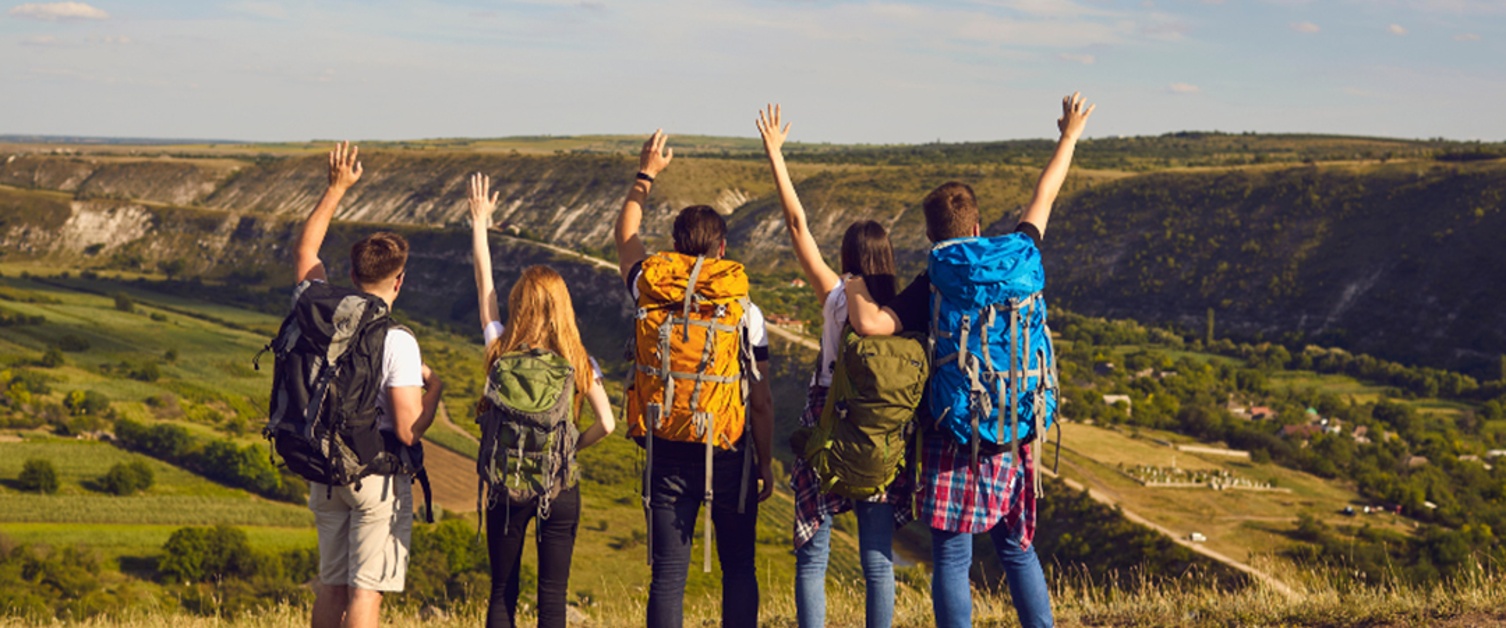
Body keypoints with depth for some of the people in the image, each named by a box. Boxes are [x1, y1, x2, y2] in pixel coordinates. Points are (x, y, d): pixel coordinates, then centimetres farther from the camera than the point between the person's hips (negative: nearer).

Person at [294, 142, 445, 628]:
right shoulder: (397, 341, -18)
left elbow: (305, 251, 19)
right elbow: (408, 431, -20)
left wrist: (336, 188, 23)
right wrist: (433, 390, 0)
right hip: (378, 474, -6)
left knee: (330, 586, 15)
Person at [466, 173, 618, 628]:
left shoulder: (503, 352, -3)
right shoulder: (578, 361, -4)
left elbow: (484, 283, 8)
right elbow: (607, 423, -10)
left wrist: (480, 222, 18)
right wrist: (573, 447, 8)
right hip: (561, 488, 0)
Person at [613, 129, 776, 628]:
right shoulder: (746, 312, -7)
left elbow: (625, 236, 18)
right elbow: (761, 402, -3)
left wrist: (645, 176, 28)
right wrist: (766, 463, 8)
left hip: (667, 454, 1)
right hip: (729, 456, -1)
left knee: (668, 574, 2)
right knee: (739, 569, 11)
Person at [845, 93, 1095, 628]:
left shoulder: (931, 290, -11)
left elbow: (870, 323, -24)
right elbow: (1043, 201, 14)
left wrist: (853, 285, -4)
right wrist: (1069, 137, 27)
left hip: (955, 441, -5)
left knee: (951, 561, 0)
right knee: (1018, 550, 18)